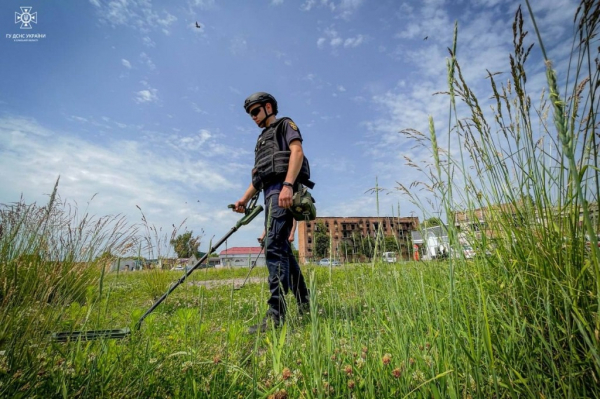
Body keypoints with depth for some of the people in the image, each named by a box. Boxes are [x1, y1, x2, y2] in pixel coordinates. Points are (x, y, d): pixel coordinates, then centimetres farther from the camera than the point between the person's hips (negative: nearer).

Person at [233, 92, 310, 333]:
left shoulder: (285, 125, 11)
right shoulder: (262, 140, 34)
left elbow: (297, 151, -9)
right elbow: (257, 176, 29)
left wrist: (288, 185, -24)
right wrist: (244, 199, 15)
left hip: (282, 189, -9)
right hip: (270, 193, 9)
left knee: (274, 247, -18)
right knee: (282, 249, 6)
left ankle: (276, 314, -16)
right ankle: (304, 303, 16)